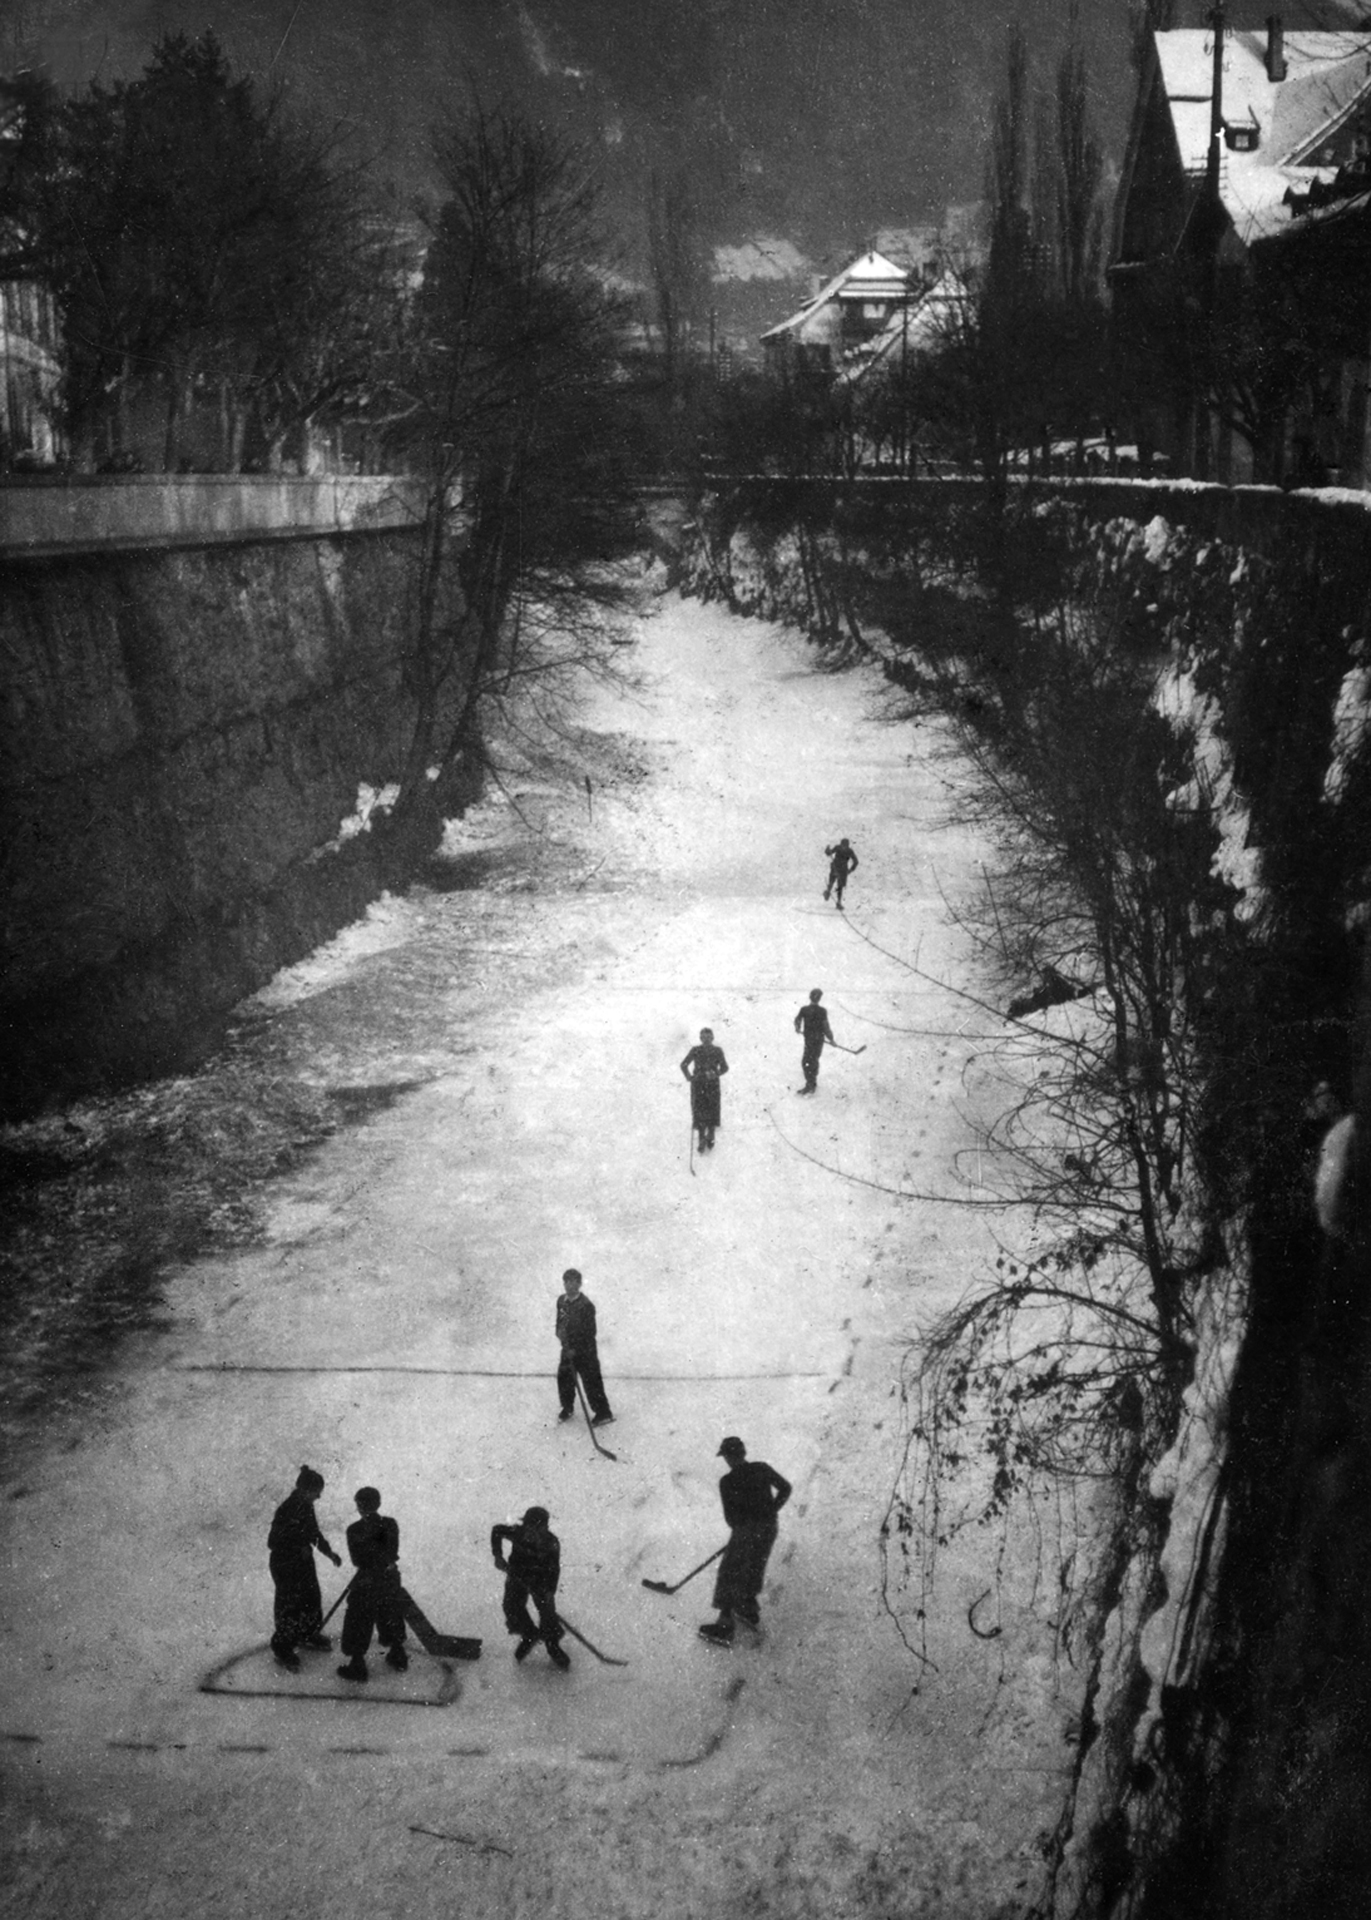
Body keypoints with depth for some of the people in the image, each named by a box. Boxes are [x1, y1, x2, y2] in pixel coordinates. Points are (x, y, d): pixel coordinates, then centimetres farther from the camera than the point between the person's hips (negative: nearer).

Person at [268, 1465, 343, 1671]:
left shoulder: (306, 1505, -5)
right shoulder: (287, 1511, -32)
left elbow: (313, 1530, 10)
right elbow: (273, 1543, -25)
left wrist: (328, 1552, 6)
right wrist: (300, 1550, -23)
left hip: (303, 1560, 8)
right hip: (285, 1566, -8)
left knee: (311, 1597, 23)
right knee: (288, 1605, 8)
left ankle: (308, 1634, 47)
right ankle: (283, 1650, 27)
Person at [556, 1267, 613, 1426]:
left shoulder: (586, 1305, -22)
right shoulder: (562, 1301, -1)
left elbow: (590, 1332, -19)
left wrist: (576, 1349, -17)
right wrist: (561, 1333, -10)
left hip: (585, 1350, -6)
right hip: (567, 1349, 7)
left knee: (591, 1381, 0)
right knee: (564, 1377, 16)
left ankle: (603, 1413, 12)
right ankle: (567, 1408, 37)